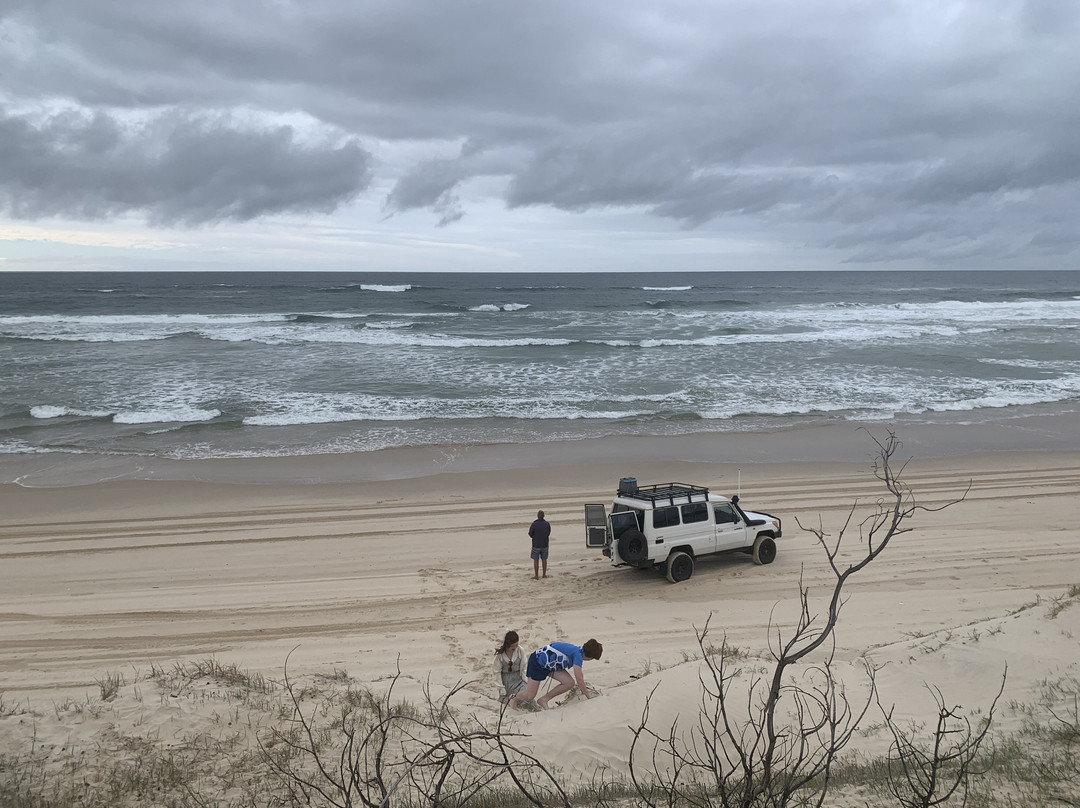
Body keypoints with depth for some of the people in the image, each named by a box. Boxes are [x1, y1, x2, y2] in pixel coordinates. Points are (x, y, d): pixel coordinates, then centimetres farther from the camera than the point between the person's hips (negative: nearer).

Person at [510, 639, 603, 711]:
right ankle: (514, 699, 27)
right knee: (529, 696, -5)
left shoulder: (579, 651, 2)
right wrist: (588, 695, -18)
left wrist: (584, 687, 25)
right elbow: (579, 679, -27)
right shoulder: (578, 654, -25)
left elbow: (579, 674, 20)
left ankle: (543, 700, 6)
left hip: (550, 664, 9)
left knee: (570, 683, -7)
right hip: (537, 662, -9)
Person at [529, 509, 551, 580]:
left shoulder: (534, 525, -18)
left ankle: (536, 576, 11)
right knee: (544, 559, 16)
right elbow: (548, 534, 6)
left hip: (536, 545, -3)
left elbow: (531, 535, -8)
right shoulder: (547, 524, -9)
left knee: (536, 560, 8)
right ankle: (544, 574, 23)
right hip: (545, 545, 3)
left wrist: (529, 529, 11)